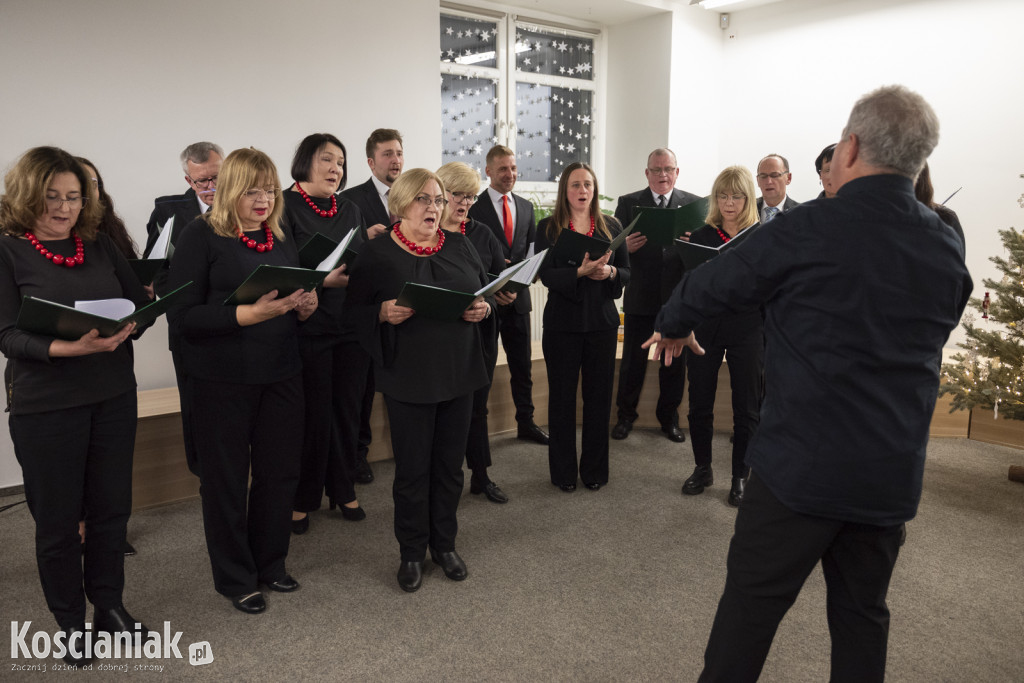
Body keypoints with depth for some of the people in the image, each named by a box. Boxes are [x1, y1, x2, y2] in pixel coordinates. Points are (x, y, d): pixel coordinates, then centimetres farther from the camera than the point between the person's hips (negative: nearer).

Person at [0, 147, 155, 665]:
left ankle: (109, 606, 32)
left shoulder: (99, 245, 6)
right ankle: (70, 622, 28)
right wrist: (69, 347, -29)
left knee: (111, 506, 12)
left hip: (114, 397, 4)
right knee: (57, 519, 9)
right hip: (45, 407, -3)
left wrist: (124, 329, -15)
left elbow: (142, 302, 7)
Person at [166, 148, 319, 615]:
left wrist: (306, 306, -5)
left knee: (280, 471, 11)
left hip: (281, 375, 5)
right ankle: (235, 578, 28)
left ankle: (270, 563, 33)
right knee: (226, 480, 8)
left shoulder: (281, 238, 10)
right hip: (222, 380, -5)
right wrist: (249, 313, -25)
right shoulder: (202, 235, -7)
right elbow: (182, 317, -14)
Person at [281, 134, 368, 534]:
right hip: (310, 328, -5)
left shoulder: (351, 211, 14)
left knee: (348, 409, 11)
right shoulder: (286, 207, -4)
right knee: (314, 414, 2)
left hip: (352, 325, 5)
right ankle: (303, 499, 20)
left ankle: (343, 490, 27)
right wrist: (321, 280, -24)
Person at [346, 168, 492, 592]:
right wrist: (384, 313, -22)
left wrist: (483, 308, -8)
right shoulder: (377, 254, -3)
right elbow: (354, 310, -3)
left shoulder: (459, 246, 8)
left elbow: (487, 292, 14)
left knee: (450, 464, 13)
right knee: (412, 468, 6)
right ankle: (412, 553, 25)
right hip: (408, 378, -4)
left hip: (459, 373, 4)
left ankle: (445, 545, 31)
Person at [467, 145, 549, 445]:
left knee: (522, 364, 12)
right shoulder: (474, 206, -6)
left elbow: (532, 246, 13)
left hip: (517, 295, 5)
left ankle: (526, 423, 25)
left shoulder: (525, 206, 11)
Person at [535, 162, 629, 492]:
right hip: (562, 322, -2)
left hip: (602, 321, 2)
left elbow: (626, 272, 6)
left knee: (599, 396, 6)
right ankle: (563, 471, 20)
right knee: (562, 397, 6)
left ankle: (595, 470, 21)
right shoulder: (548, 228, 1)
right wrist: (581, 272, -25)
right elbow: (546, 275, -9)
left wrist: (609, 272, -16)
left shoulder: (611, 226, 8)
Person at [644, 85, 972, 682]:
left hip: (801, 465, -5)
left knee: (752, 602, 9)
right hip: (895, 475, 6)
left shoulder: (809, 230, -14)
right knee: (863, 613, 19)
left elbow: (711, 285, -2)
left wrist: (673, 325, 18)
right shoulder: (949, 251, 2)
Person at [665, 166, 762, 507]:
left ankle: (741, 476, 24)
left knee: (746, 407, 7)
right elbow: (677, 279, 1)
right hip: (704, 328, 2)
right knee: (699, 403, 9)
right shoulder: (700, 235, 3)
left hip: (746, 329, -1)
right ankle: (702, 469, 29)